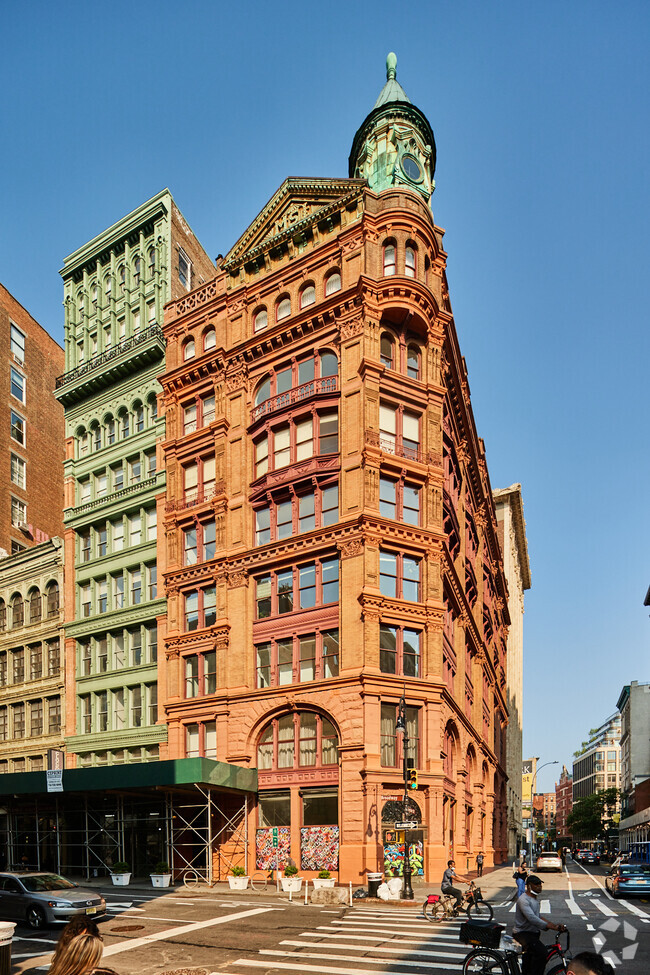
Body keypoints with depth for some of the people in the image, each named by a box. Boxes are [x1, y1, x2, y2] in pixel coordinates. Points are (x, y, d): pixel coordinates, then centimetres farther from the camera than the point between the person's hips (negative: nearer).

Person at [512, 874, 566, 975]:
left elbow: (537, 917, 13)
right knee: (541, 951, -29)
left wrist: (555, 925, -1)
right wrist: (553, 927, -37)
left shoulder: (535, 898, 10)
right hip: (522, 933, -10)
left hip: (533, 933, 10)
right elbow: (532, 918, -35)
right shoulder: (523, 899, -24)